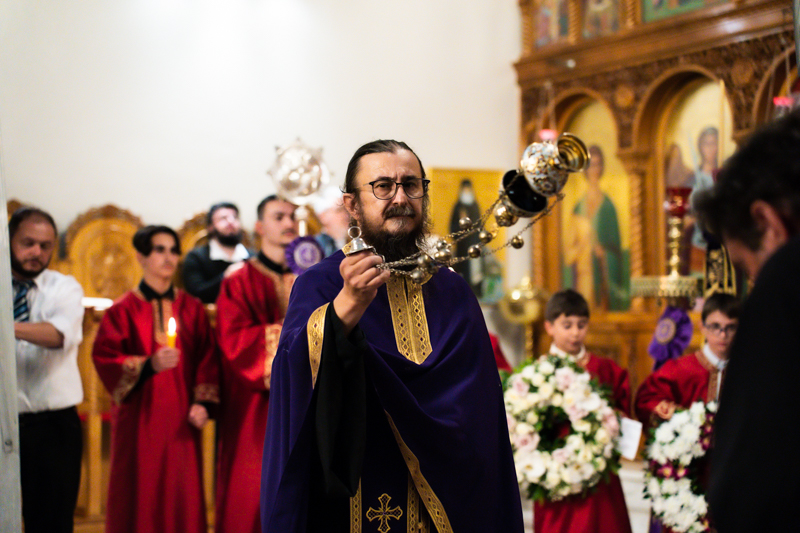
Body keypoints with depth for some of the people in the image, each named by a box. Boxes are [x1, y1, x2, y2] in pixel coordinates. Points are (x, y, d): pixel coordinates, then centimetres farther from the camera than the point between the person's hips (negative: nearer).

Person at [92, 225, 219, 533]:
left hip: (181, 418, 2)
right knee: (141, 496, 0)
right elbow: (105, 358, -8)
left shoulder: (191, 308, 9)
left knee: (183, 494, 2)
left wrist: (202, 402, -5)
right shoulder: (124, 310, 0)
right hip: (140, 416, -2)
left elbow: (206, 358, 6)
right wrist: (148, 365, -22)